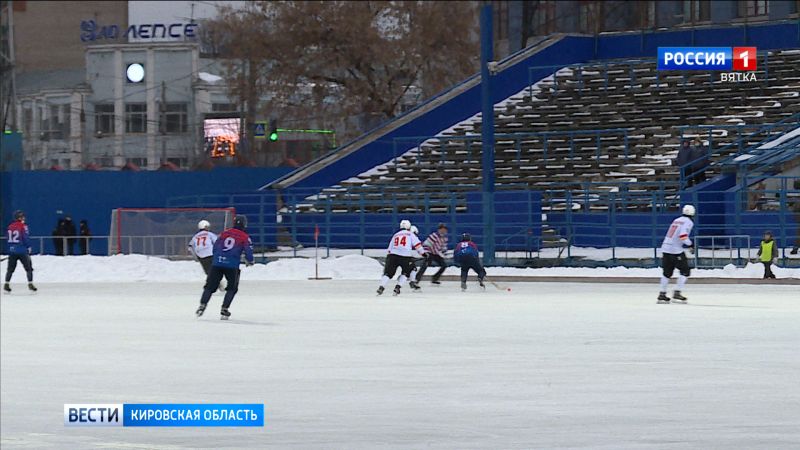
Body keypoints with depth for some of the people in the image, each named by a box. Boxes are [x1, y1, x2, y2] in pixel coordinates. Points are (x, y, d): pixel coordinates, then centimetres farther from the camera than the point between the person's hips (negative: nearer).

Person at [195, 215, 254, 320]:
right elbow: (248, 250, -2)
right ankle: (224, 310, 4)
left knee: (210, 286, 11)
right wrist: (249, 261, 19)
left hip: (217, 263, 3)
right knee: (232, 288, 12)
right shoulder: (245, 237, 2)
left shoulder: (225, 233, 14)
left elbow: (215, 246, 16)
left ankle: (202, 306, 1)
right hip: (232, 265, -3)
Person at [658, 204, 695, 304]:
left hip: (665, 248, 7)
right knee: (685, 271, 2)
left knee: (667, 272, 16)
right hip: (676, 251, -7)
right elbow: (683, 235, -21)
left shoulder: (676, 220, 17)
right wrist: (690, 245, -8)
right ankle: (677, 293, -6)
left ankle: (662, 294, 17)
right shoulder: (688, 222, -6)